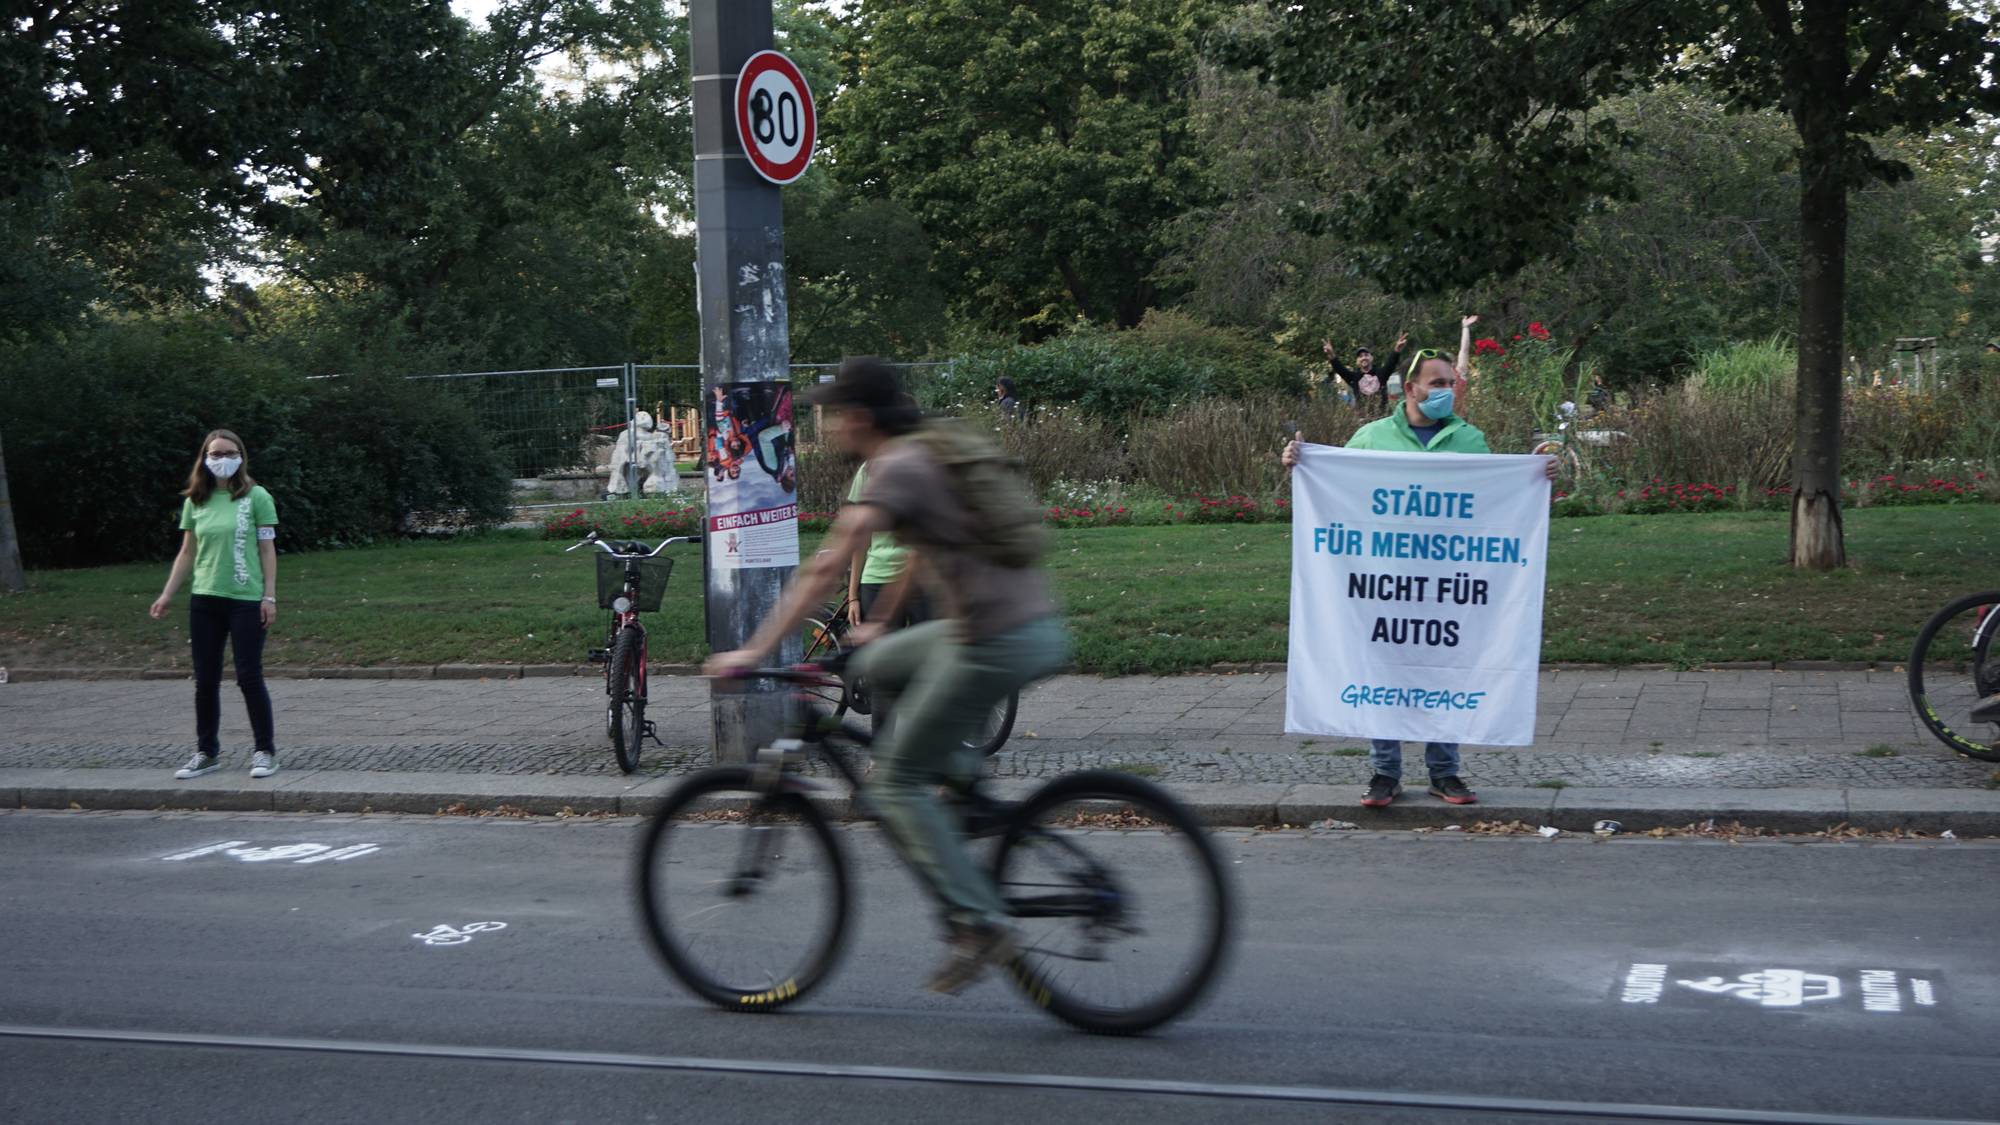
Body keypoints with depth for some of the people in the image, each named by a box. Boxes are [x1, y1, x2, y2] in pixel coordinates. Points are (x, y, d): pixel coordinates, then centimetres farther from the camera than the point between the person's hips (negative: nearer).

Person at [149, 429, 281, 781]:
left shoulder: (256, 497, -2)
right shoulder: (195, 502, 8)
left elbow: (267, 550, -2)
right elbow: (187, 553, 13)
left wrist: (270, 597, -6)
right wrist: (166, 594, 8)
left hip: (246, 600, -4)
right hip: (204, 600, 4)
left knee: (249, 677, -4)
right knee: (205, 681, 7)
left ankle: (265, 751, 7)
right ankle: (207, 753, 18)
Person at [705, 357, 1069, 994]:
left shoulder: (896, 471, -10)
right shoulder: (929, 456, 18)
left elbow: (827, 567, -17)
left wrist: (755, 651, -16)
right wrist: (882, 626, 43)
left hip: (995, 645, -9)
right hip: (1038, 629, 9)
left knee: (896, 782, 2)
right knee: (877, 668, 24)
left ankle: (977, 923, -2)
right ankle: (962, 780, 20)